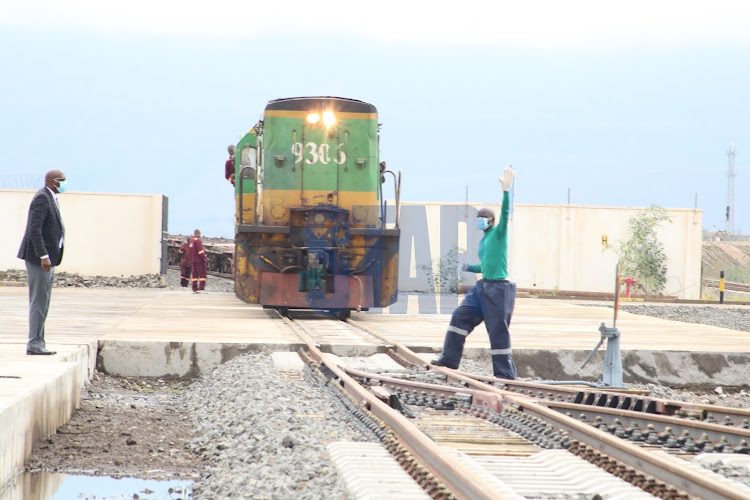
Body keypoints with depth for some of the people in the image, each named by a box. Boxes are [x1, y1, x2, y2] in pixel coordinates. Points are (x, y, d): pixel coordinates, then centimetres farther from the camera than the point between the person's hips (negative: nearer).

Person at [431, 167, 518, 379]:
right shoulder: (483, 241, 17)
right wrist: (469, 268, 32)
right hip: (483, 286, 9)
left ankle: (505, 373, 2)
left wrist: (506, 191, -34)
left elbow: (505, 213, -23)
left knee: (498, 330, -5)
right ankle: (450, 358, 14)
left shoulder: (498, 233, -6)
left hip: (499, 288, -9)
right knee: (461, 317, 7)